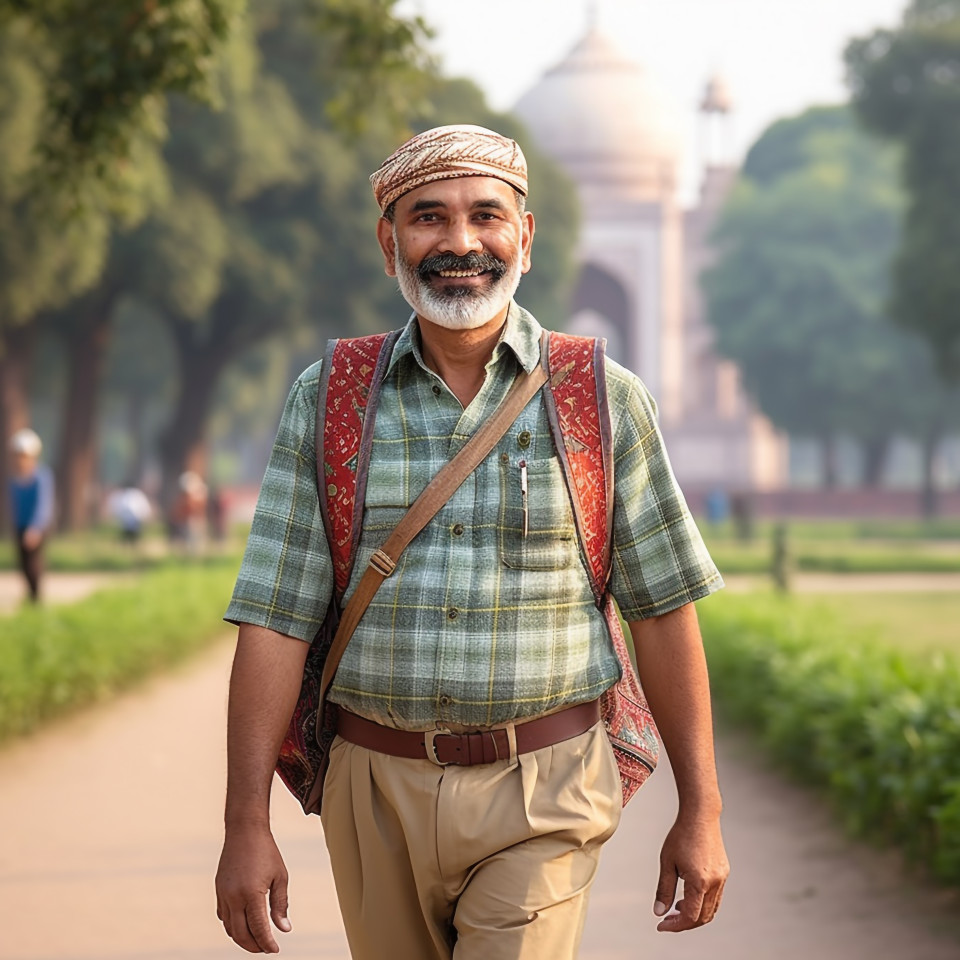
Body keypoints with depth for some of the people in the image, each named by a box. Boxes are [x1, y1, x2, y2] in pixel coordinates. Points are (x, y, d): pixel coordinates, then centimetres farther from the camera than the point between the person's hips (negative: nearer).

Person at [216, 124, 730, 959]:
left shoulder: (604, 401, 1)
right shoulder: (325, 404, 3)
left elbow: (662, 610, 4)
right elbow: (276, 619, 0)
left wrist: (701, 812, 3)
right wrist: (247, 825, -6)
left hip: (538, 802, -2)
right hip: (376, 796, 2)